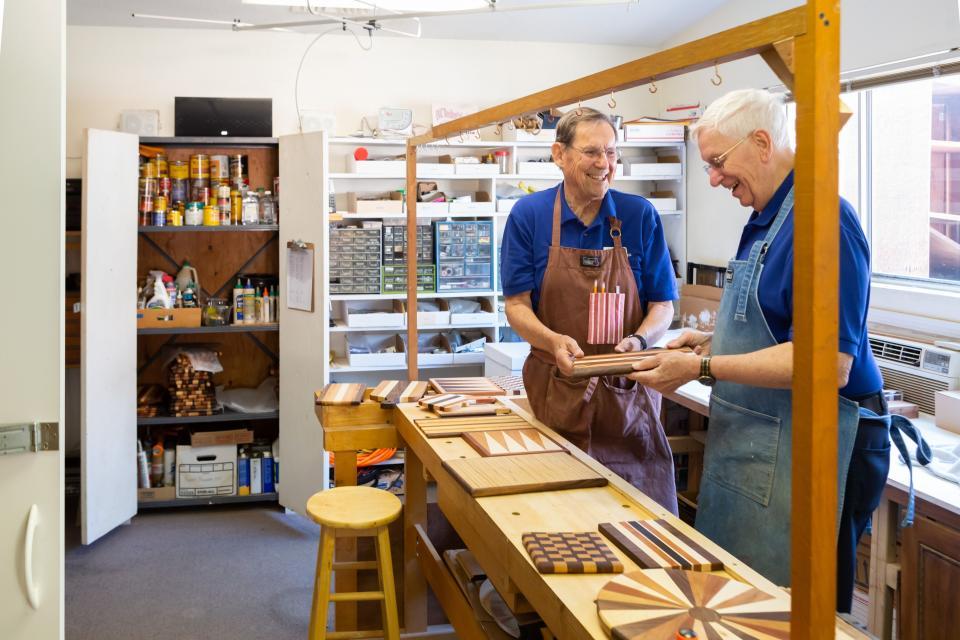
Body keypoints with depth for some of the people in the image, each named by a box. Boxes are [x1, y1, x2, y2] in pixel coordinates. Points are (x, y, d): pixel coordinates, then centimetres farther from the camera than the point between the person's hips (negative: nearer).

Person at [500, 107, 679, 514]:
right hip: (555, 392, -1)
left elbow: (663, 304, 5)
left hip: (628, 392, 1)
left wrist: (639, 341, -16)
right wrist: (554, 341, -22)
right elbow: (516, 305, -2)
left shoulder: (640, 216, 1)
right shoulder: (528, 215, -1)